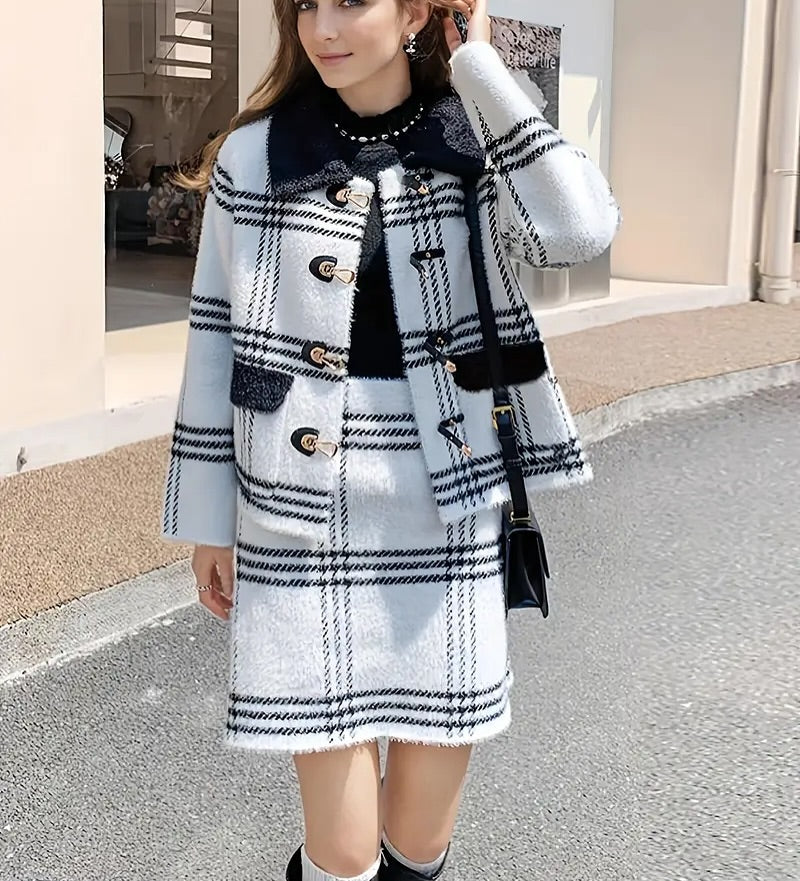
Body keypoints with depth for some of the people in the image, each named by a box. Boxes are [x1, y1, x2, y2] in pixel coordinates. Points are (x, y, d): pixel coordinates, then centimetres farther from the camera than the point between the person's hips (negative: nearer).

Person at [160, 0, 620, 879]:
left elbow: (579, 229, -20)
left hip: (445, 502, 1)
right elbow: (217, 340, 4)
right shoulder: (252, 157, 0)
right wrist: (208, 519, 4)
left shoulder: (478, 147, 1)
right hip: (305, 511, -1)